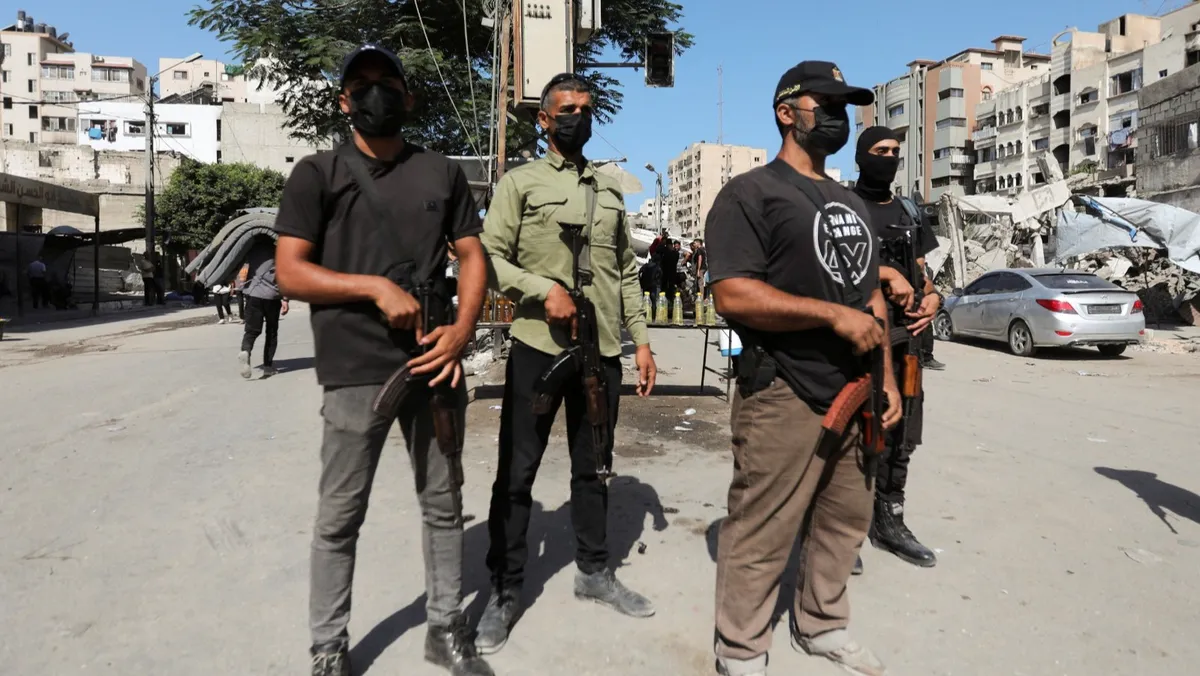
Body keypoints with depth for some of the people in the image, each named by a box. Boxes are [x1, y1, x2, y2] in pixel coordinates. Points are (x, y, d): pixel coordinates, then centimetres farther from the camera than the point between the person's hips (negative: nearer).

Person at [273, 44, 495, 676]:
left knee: (443, 504, 12)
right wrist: (377, 287, -14)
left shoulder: (443, 173, 12)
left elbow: (472, 257, 9)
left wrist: (460, 333, -7)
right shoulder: (317, 173, 4)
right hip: (356, 370, -2)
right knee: (340, 517, 5)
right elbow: (290, 272, -2)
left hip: (435, 361, 3)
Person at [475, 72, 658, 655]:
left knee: (592, 468, 14)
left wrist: (641, 339, 10)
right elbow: (489, 258, -6)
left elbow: (626, 272, 16)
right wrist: (545, 288, -19)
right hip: (537, 348, -4)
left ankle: (594, 572, 29)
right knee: (517, 472, 2)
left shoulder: (611, 191, 16)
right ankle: (504, 591, 15)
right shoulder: (520, 182, 2)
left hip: (603, 351, 4)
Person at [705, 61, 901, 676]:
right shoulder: (750, 193, -7)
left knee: (844, 525, 16)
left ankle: (822, 627, 36)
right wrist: (836, 315, -19)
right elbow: (731, 294, -19)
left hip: (853, 395, 8)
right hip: (784, 399, -8)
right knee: (760, 537, -1)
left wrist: (885, 376, 12)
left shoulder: (850, 203, 19)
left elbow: (872, 293, 21)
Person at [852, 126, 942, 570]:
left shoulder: (909, 212, 19)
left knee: (902, 435, 10)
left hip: (904, 337, 7)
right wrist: (887, 274, -19)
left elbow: (920, 271, 19)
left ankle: (890, 521, 22)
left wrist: (933, 297, -1)